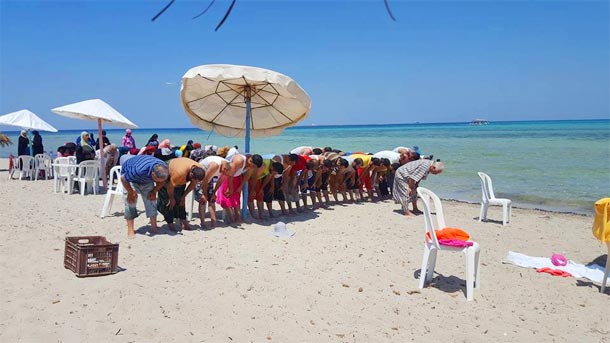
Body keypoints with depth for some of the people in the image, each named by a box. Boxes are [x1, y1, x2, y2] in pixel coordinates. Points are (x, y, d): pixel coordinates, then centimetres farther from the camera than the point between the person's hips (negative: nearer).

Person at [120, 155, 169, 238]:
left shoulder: (164, 169, -30)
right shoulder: (139, 170, -47)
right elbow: (123, 179, -29)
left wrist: (154, 192, -10)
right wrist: (131, 193, -18)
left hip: (147, 180, 4)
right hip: (129, 177, -4)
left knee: (151, 200, -4)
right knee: (130, 202, -13)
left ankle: (154, 227, 4)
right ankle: (130, 230, -7)